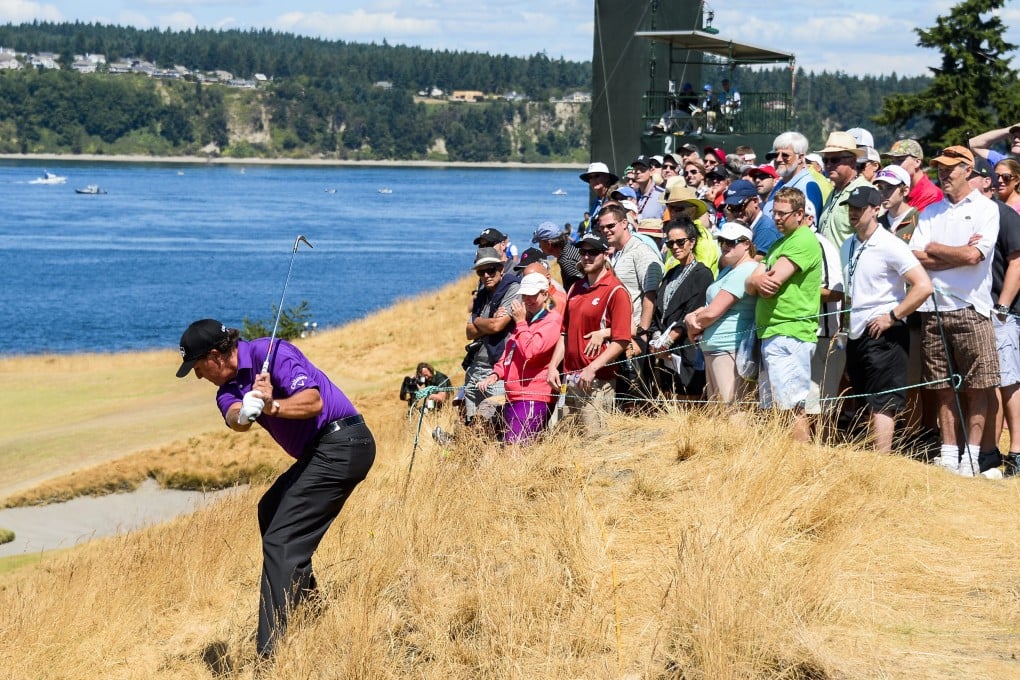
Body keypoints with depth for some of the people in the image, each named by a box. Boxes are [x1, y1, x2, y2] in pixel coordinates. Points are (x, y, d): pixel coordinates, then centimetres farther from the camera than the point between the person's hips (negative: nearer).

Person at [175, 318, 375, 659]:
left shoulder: (269, 353, -13)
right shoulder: (229, 386, 11)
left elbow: (314, 401, -24)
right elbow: (234, 419, -12)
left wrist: (274, 407, -39)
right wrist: (242, 413, -34)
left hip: (341, 443, -11)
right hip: (320, 451, 11)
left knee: (281, 539, -17)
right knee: (269, 511, 31)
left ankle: (272, 653, -23)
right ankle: (307, 604, 42)